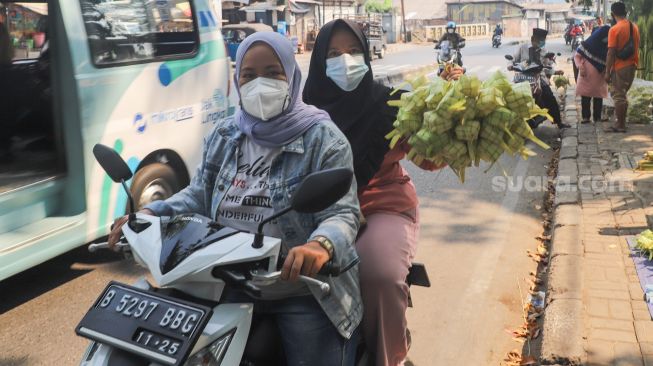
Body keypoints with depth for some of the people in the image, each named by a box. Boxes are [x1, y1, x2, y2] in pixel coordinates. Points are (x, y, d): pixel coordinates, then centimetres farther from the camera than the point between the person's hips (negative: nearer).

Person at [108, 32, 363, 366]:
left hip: (305, 293, -4)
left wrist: (320, 244, -42)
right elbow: (198, 196, 8)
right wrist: (149, 214, -11)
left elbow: (342, 212, -19)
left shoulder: (322, 138, -11)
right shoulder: (223, 136, 7)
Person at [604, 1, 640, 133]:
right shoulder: (634, 27, 8)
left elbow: (611, 53, -17)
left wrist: (607, 72, -12)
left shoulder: (614, 29, -15)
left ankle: (620, 125, 0)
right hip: (632, 65, 7)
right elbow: (636, 46, 14)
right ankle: (622, 122, 21)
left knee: (618, 96, -2)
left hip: (620, 67, -7)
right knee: (622, 95, 17)